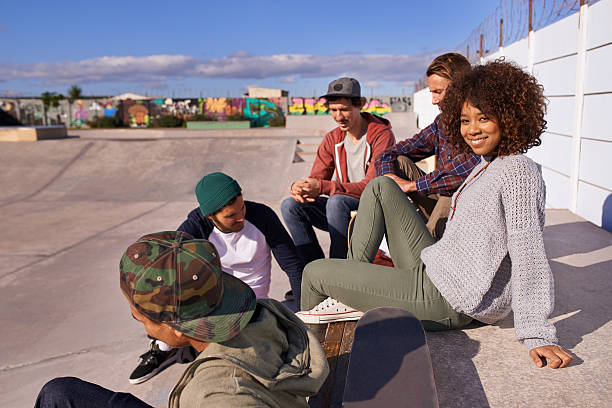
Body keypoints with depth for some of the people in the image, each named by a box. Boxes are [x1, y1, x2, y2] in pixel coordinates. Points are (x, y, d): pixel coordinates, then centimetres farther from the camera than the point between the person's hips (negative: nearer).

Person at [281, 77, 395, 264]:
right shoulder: (332, 139, 8)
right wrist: (298, 187, -22)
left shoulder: (382, 135, -13)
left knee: (336, 201, -35)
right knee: (290, 205, -11)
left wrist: (323, 187, -32)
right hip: (345, 212, 6)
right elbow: (316, 179, 4)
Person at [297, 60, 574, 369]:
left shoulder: (518, 172, -17)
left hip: (445, 301, -10)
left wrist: (537, 336, -24)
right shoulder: (487, 166, 12)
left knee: (315, 272, -4)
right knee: (381, 186, 13)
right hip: (432, 269, 10)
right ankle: (348, 292, 6)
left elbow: (529, 255, -22)